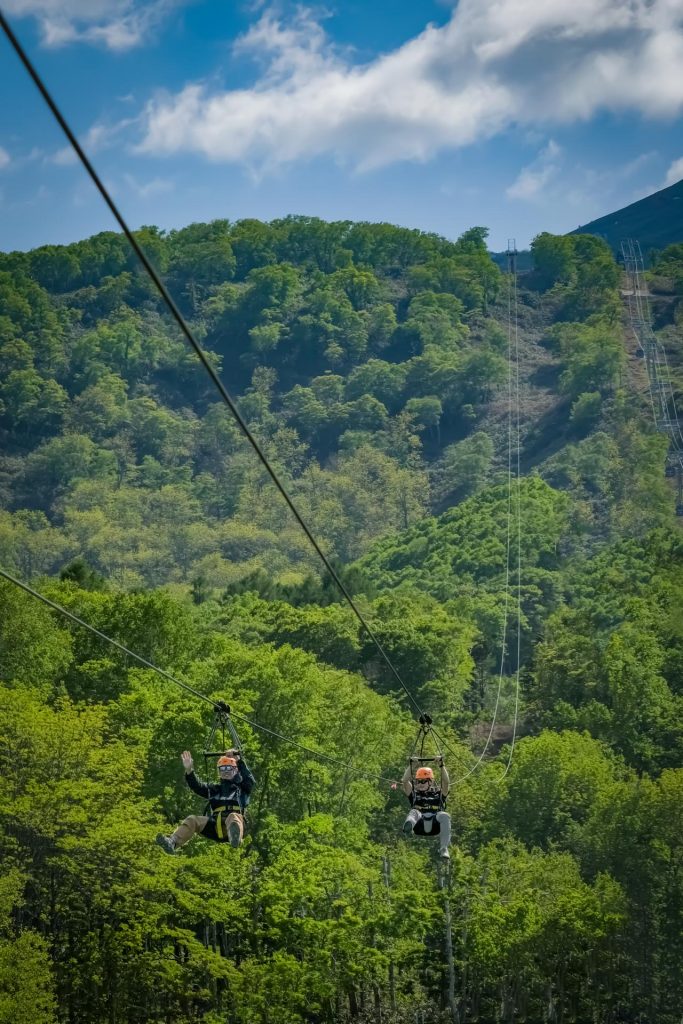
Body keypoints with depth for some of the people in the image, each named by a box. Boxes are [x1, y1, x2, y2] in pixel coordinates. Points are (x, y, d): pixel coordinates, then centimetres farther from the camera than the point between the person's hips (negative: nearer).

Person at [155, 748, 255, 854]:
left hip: (235, 822, -4)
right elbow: (198, 786, 12)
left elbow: (250, 781, -2)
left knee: (233, 817, -38)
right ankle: (173, 843, -41)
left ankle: (235, 838, -75)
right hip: (216, 827, 4)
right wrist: (189, 771, -6)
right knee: (192, 820, -18)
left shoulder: (241, 787, 20)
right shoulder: (215, 788, 28)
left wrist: (240, 762, -8)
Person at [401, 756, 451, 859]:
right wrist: (411, 765, 9)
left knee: (444, 816, -32)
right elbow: (405, 781, 14)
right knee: (414, 812, -32)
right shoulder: (414, 794, 28)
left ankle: (444, 848, -40)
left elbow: (446, 782, 11)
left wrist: (441, 766, 5)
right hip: (419, 826, 0)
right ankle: (409, 825, -71)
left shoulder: (438, 794, 27)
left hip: (434, 825, 0)